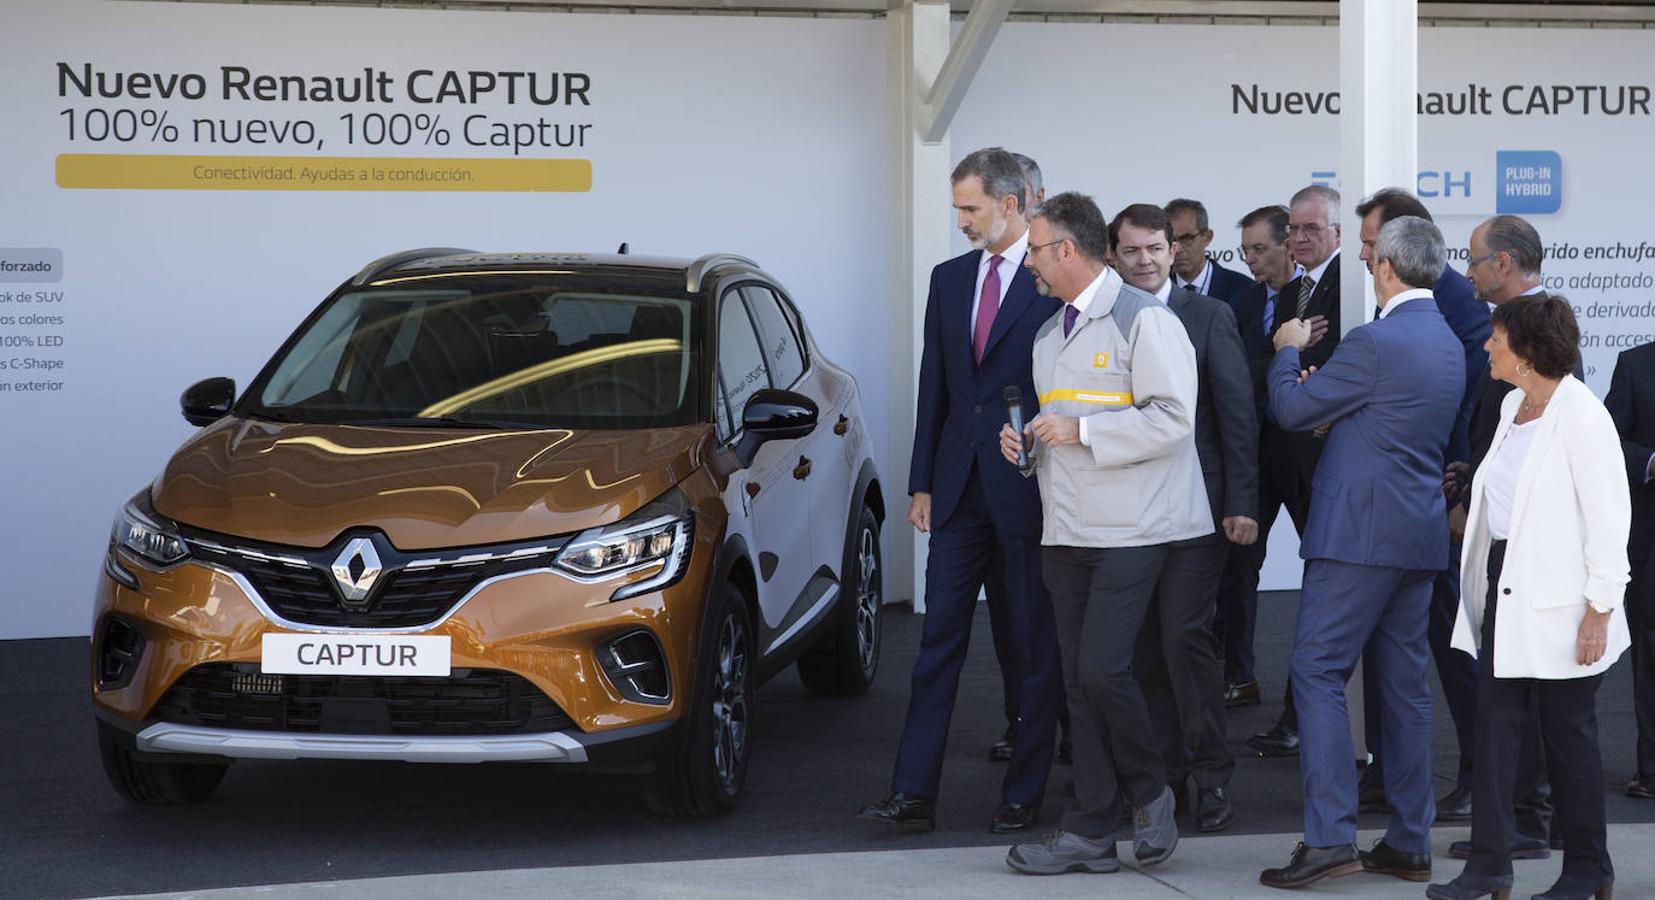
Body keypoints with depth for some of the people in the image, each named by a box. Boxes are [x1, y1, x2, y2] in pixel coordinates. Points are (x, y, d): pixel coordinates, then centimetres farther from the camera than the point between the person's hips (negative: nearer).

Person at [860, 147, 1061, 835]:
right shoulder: (949, 279, 12)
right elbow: (934, 387, 14)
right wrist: (921, 484, 10)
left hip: (1028, 491, -5)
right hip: (959, 488, 5)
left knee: (1033, 648, 4)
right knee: (938, 642, 3)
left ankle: (1022, 796, 12)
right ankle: (913, 793, 4)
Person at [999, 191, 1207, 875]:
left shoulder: (1144, 320, -8)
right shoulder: (1049, 335, 20)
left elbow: (1172, 417, -16)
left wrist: (1081, 431, -16)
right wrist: (1027, 441, 9)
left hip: (1132, 530, -8)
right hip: (1067, 531, 8)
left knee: (1102, 669, -15)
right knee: (1079, 679, 5)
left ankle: (1149, 793, 8)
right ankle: (1091, 833, 9)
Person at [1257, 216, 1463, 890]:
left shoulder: (1376, 342, -15)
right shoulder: (1448, 343, 13)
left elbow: (1292, 409, -8)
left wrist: (1289, 351, 10)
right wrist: (1335, 410, 22)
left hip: (1359, 533, -9)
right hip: (1420, 534, 9)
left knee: (1317, 672, -7)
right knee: (1405, 682, 11)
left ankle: (1330, 836, -14)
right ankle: (1409, 843, 14)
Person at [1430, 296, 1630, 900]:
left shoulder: (1582, 416, -16)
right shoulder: (1513, 405, 8)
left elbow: (1608, 519, -16)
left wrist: (1600, 610, -17)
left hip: (1560, 600, -7)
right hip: (1507, 586, 7)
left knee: (1569, 731, 4)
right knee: (1495, 721, 4)